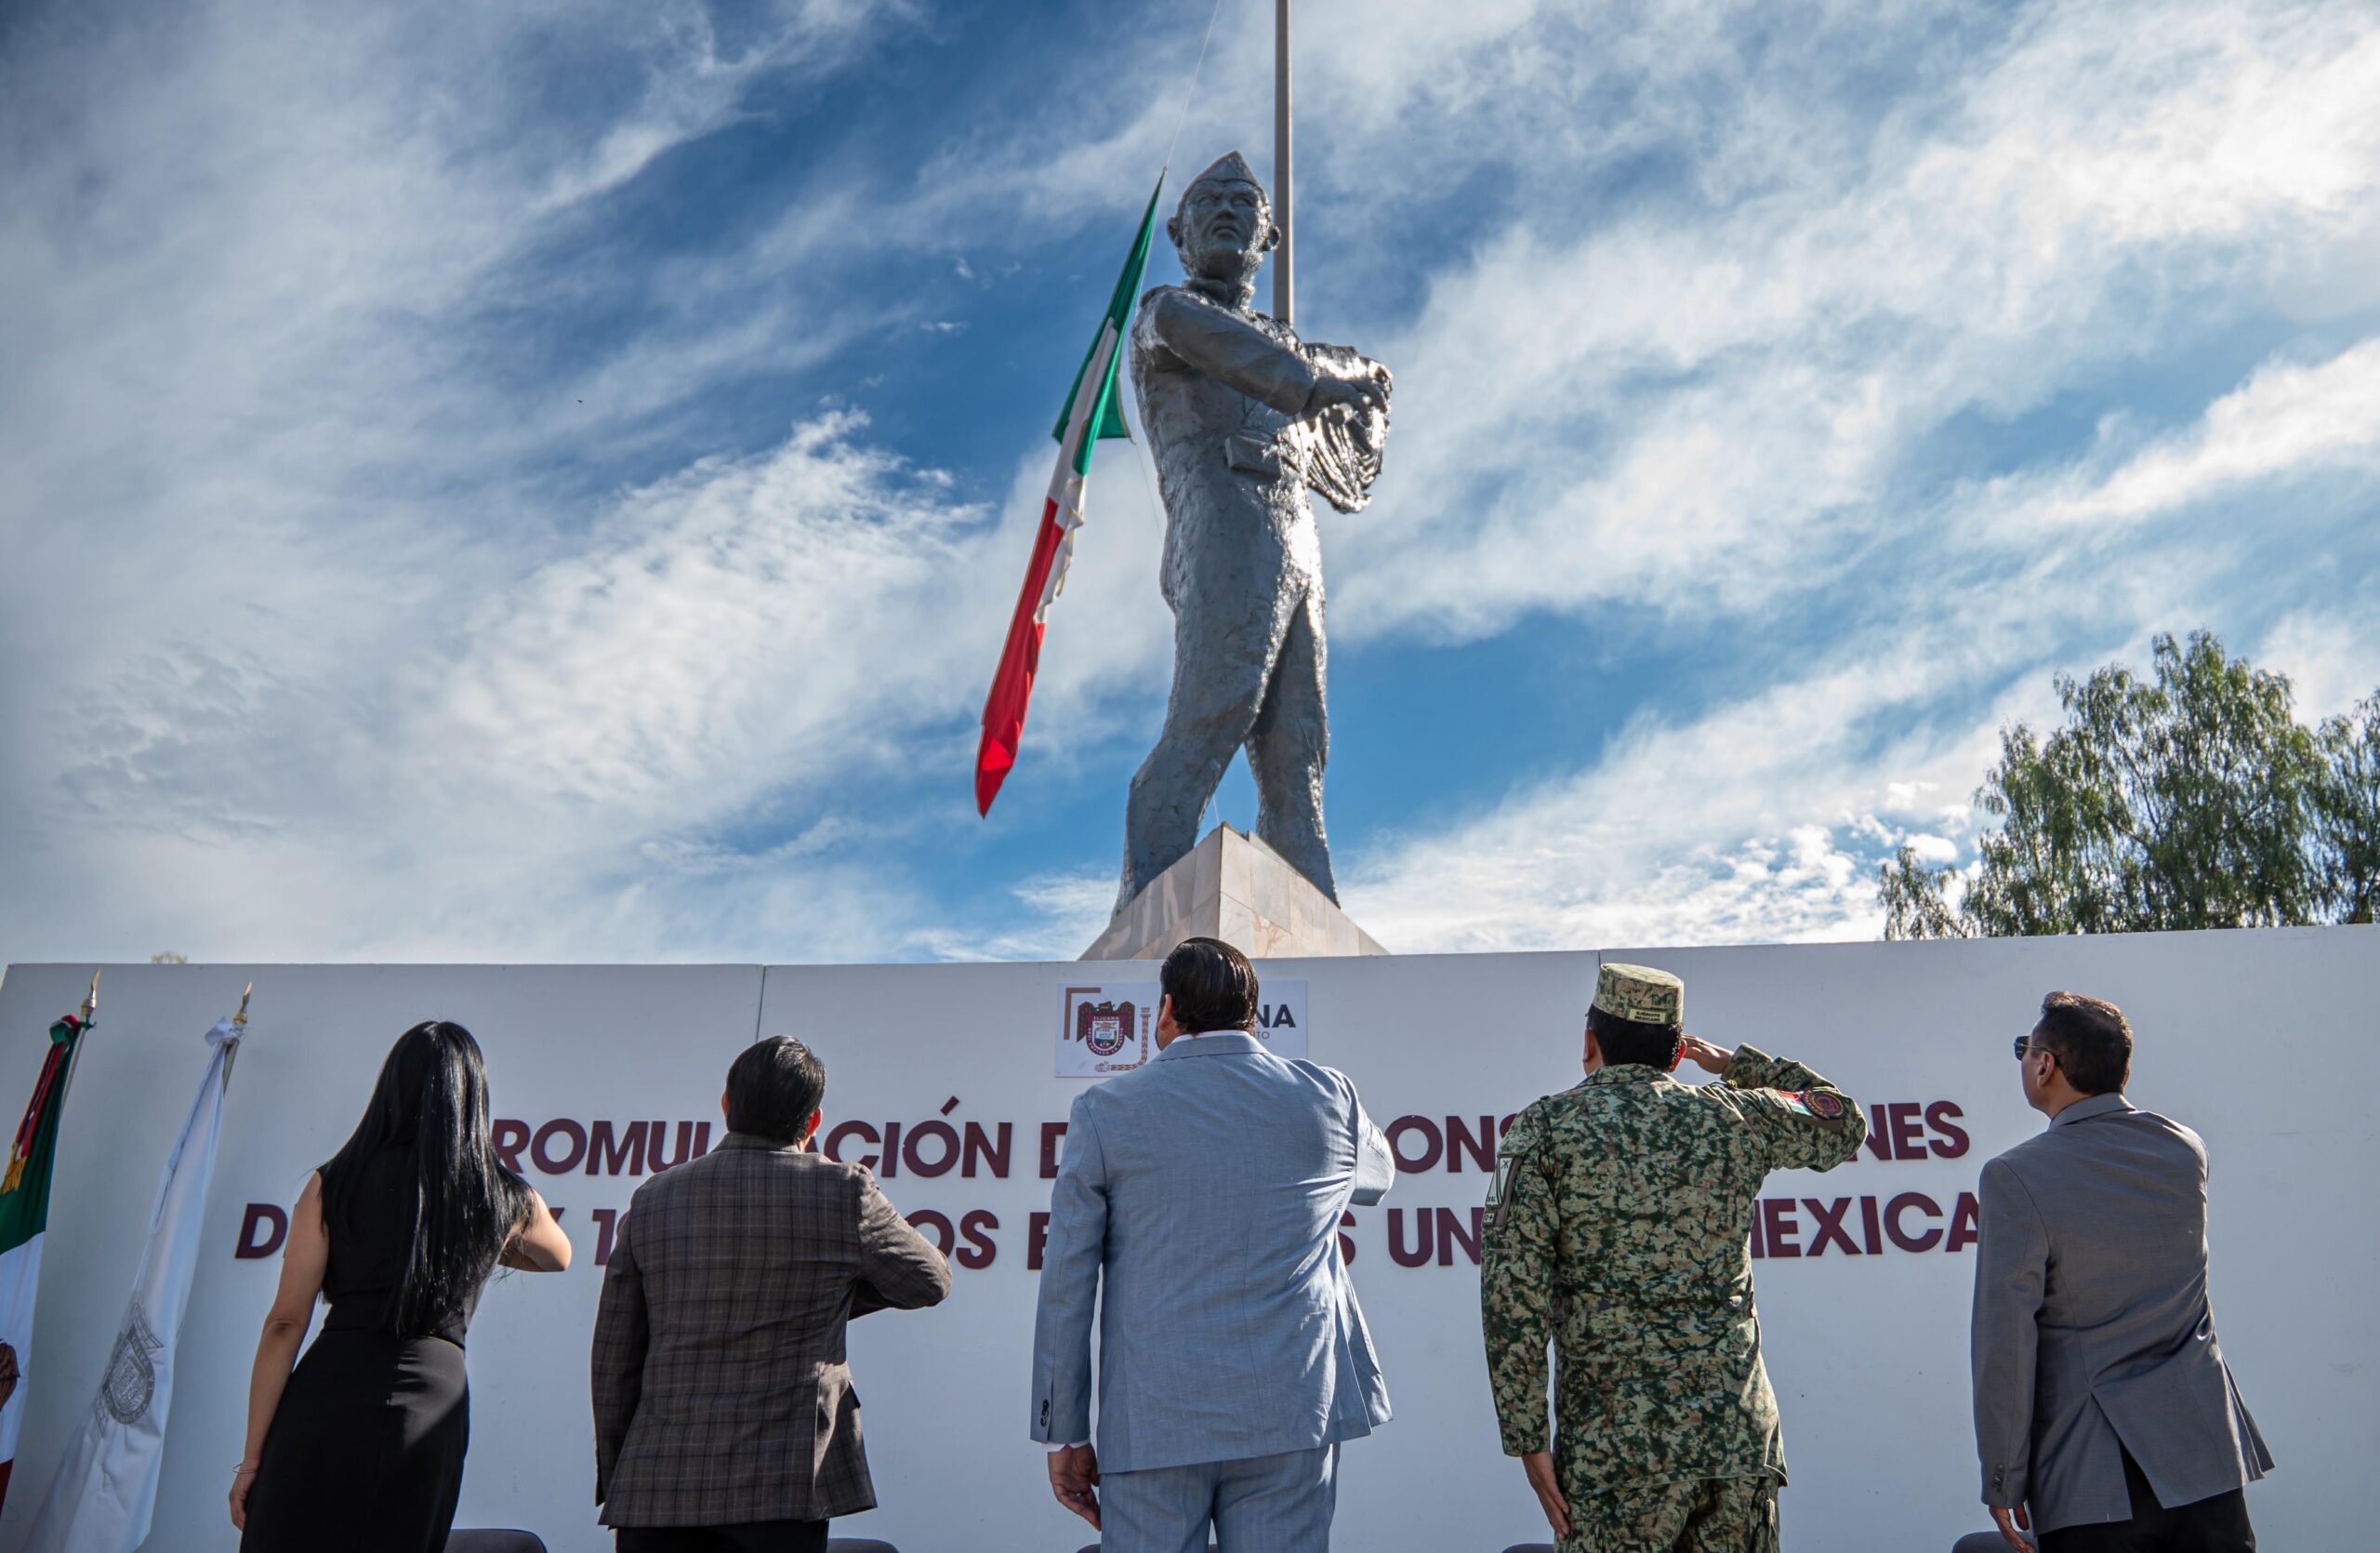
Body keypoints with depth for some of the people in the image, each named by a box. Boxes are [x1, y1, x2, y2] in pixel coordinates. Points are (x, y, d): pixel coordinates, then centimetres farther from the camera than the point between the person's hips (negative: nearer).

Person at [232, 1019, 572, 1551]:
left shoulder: (332, 1184, 3)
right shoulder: (507, 1200, 7)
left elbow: (285, 1324, 0)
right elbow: (559, 1257, 29)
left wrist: (253, 1455, 4)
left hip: (325, 1396, -1)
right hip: (431, 1402, 1)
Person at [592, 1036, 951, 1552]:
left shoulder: (651, 1200, 5)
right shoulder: (842, 1192, -4)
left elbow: (613, 1359, 9)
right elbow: (929, 1281, 10)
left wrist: (615, 1481, 19)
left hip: (654, 1489, 3)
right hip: (782, 1489, -3)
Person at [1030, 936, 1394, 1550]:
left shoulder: (1104, 1113, -1)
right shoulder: (1327, 1096, 4)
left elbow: (1065, 1291, -2)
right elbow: (1378, 1177, 27)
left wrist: (1065, 1433, 6)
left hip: (1154, 1424, -1)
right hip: (1294, 1415, 2)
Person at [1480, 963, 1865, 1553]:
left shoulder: (1545, 1129, -2)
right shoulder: (1734, 1116, 5)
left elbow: (1512, 1293, -10)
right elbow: (1844, 1122, 25)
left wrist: (1528, 1439, -5)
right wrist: (1736, 1062, 31)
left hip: (1616, 1449, -3)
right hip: (1740, 1436, 3)